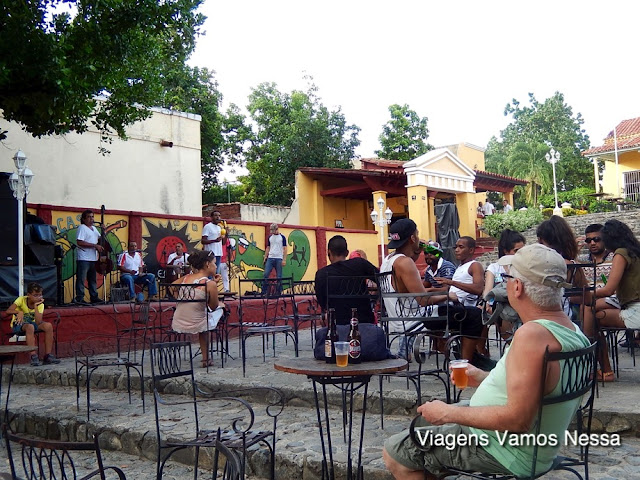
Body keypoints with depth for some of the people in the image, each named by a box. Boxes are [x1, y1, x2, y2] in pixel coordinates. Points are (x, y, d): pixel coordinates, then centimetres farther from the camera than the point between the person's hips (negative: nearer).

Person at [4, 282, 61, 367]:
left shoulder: (40, 305, -10)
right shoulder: (21, 300, -17)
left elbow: (38, 323, -23)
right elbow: (7, 311, -29)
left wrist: (36, 307, -27)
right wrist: (19, 312, -47)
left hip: (32, 323, 4)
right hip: (18, 324, -4)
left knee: (48, 326, -25)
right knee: (30, 327, -39)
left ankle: (48, 356, -21)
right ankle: (33, 356, -38)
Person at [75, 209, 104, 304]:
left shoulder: (94, 228, 18)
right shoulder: (82, 228, -8)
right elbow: (79, 242, -19)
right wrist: (95, 245, -19)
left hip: (93, 259, 9)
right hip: (83, 259, -8)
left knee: (92, 279, 14)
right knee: (81, 279, -5)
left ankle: (94, 298, 22)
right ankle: (79, 299, -3)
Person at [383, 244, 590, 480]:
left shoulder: (532, 335, -31)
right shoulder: (573, 331, 0)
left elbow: (518, 419, -33)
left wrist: (448, 413, -23)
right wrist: (484, 377, 14)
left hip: (510, 452, -10)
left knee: (394, 452, -1)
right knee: (427, 421, 26)